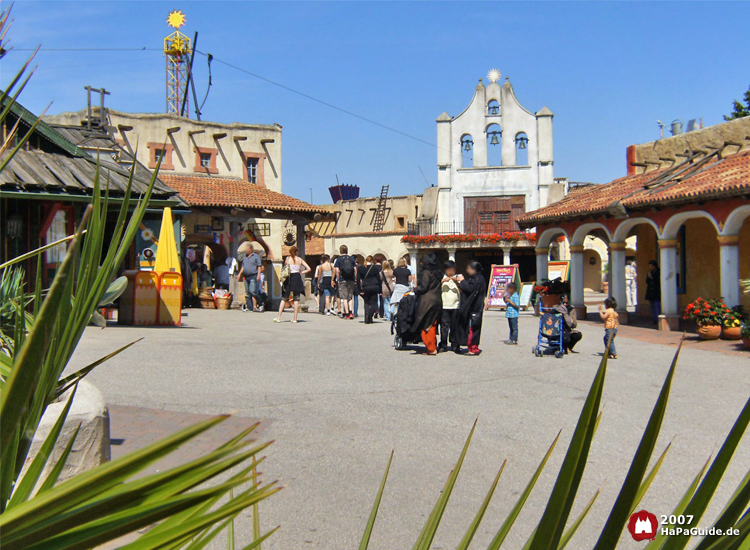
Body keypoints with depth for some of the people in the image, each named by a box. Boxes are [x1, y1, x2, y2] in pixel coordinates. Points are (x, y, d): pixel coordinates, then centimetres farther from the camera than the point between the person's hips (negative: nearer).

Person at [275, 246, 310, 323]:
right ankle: (295, 318, 2)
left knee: (284, 298, 4)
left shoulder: (288, 258, 2)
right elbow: (308, 269, 2)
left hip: (289, 278, -1)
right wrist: (301, 273, 8)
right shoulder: (300, 259, 5)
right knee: (296, 299, 5)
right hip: (297, 278, 1)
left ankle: (279, 318, 1)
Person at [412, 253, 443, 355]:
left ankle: (431, 349, -3)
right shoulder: (438, 273, 13)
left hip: (427, 301, -8)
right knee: (433, 326, 13)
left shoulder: (426, 273, -10)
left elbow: (423, 288, -14)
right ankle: (434, 348, 16)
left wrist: (414, 290, 5)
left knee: (425, 327, -2)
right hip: (437, 300, 8)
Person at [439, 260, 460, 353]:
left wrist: (457, 282, -11)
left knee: (454, 326, 4)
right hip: (444, 306, -1)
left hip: (455, 306, 1)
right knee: (444, 325, -3)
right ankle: (443, 344, 1)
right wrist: (443, 281, -11)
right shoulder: (442, 277, 9)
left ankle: (454, 344, 12)